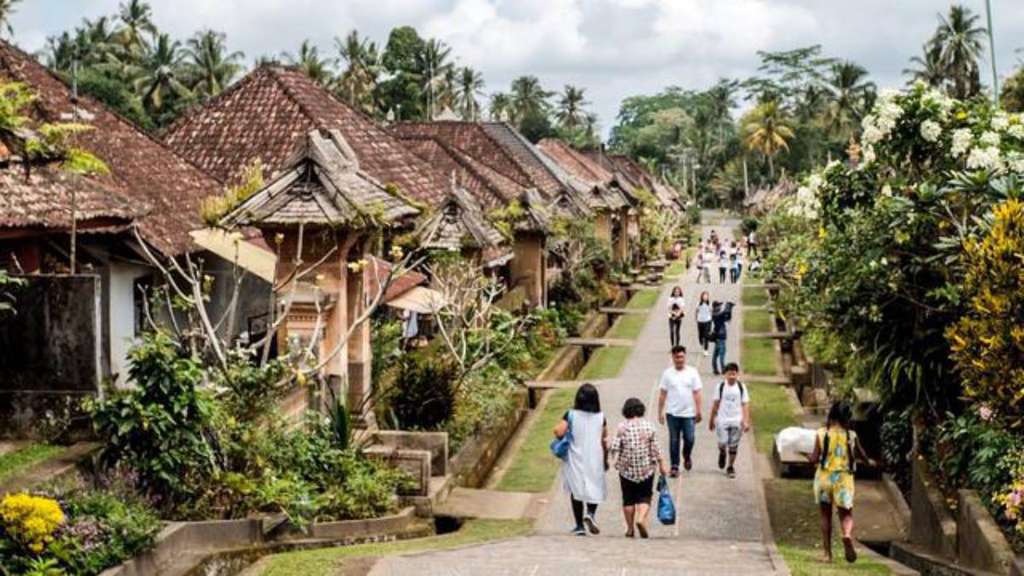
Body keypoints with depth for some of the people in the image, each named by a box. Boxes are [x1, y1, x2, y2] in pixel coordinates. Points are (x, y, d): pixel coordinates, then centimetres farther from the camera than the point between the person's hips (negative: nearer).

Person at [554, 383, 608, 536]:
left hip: (575, 459, 0)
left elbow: (558, 432, -20)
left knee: (576, 490, 11)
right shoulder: (600, 417, -5)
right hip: (595, 460, 0)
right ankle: (590, 513, -11)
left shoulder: (571, 415, -9)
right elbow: (604, 441, 0)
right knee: (595, 488, 15)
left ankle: (580, 526, 12)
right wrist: (606, 460, 12)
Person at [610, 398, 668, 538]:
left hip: (626, 470, 0)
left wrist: (616, 461, 9)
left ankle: (630, 529, 16)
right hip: (646, 469, 0)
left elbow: (614, 448, -11)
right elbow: (655, 449, -5)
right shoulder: (649, 426, -5)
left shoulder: (622, 427, -7)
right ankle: (641, 518, -16)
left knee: (628, 499, 11)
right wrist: (661, 465, 5)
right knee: (644, 497, 9)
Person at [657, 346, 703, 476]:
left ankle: (687, 457, 29)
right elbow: (662, 394, 3)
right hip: (672, 413, 0)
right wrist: (660, 412, 1)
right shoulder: (667, 373, 0)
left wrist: (699, 411, -4)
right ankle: (674, 466, 13)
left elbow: (696, 393, 1)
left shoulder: (692, 372, 0)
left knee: (689, 439, -1)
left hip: (689, 413, 0)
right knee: (674, 441, 4)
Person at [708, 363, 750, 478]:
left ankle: (731, 467, 20)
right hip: (722, 420, -1)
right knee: (723, 442, -10)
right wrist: (711, 420, 9)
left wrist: (746, 421, -8)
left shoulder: (741, 387, 1)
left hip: (737, 421, 1)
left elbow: (745, 405, 1)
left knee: (733, 446, 5)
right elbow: (715, 404, 6)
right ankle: (722, 453, 25)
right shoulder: (720, 386, 0)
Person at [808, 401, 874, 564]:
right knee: (846, 514, 6)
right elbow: (862, 455, 9)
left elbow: (814, 459, -9)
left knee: (826, 516, 14)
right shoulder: (851, 435, -3)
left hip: (824, 477, 0)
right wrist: (869, 461, 31)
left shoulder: (822, 433, -6)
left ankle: (828, 553, 15)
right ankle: (847, 535, -28)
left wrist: (810, 457, 14)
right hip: (843, 478, 0)